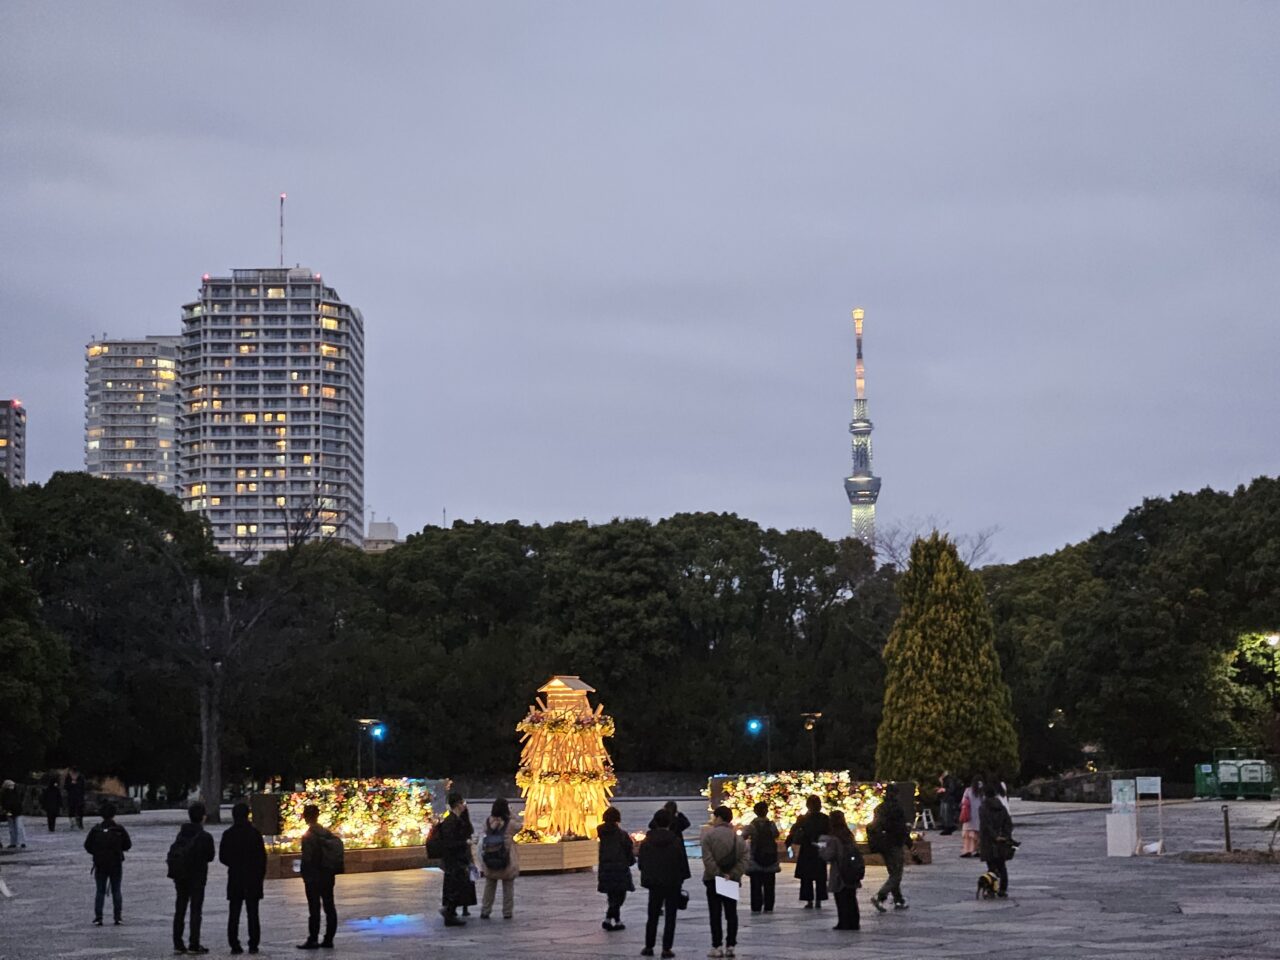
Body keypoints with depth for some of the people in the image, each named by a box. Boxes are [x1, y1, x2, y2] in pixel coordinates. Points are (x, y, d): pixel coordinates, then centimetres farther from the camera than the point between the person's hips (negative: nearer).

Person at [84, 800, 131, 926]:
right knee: (116, 891, 8)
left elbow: (87, 846, -4)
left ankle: (98, 917, 0)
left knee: (100, 891, 7)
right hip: (116, 865, 0)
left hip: (100, 865, 0)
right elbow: (128, 845, -1)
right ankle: (117, 917, 5)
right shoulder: (120, 830, -7)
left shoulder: (95, 830, -6)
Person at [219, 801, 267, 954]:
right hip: (253, 878, 0)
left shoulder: (228, 834, -3)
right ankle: (253, 944, 1)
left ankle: (234, 945, 1)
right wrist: (261, 875, 5)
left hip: (235, 878, 0)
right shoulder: (255, 833, -6)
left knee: (234, 913, 5)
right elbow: (262, 857, -5)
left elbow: (222, 857, 1)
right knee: (252, 913, 5)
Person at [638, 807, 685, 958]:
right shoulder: (676, 841, -12)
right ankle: (666, 948, 0)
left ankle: (649, 947, 15)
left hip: (654, 883, 2)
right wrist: (682, 878, 6)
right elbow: (683, 863, -7)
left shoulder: (646, 841, -4)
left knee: (652, 916, 14)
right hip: (673, 883, -2)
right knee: (670, 917, 4)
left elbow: (641, 863, 3)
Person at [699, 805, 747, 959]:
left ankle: (716, 946, -2)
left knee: (715, 914, 1)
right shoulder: (738, 838, 3)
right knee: (731, 914, 10)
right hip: (732, 881, 3)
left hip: (713, 880, -3)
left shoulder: (709, 835, -8)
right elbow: (743, 860, -5)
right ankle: (730, 946, 8)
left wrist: (718, 874, -14)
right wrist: (733, 875, -9)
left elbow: (708, 859, -17)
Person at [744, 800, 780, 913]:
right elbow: (776, 835, 10)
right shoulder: (772, 825, -4)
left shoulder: (752, 826, -9)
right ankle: (768, 907, 7)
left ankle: (756, 907, 1)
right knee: (769, 885, 9)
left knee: (756, 885, 4)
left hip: (755, 861, -2)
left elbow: (742, 838, -10)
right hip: (770, 860, 2)